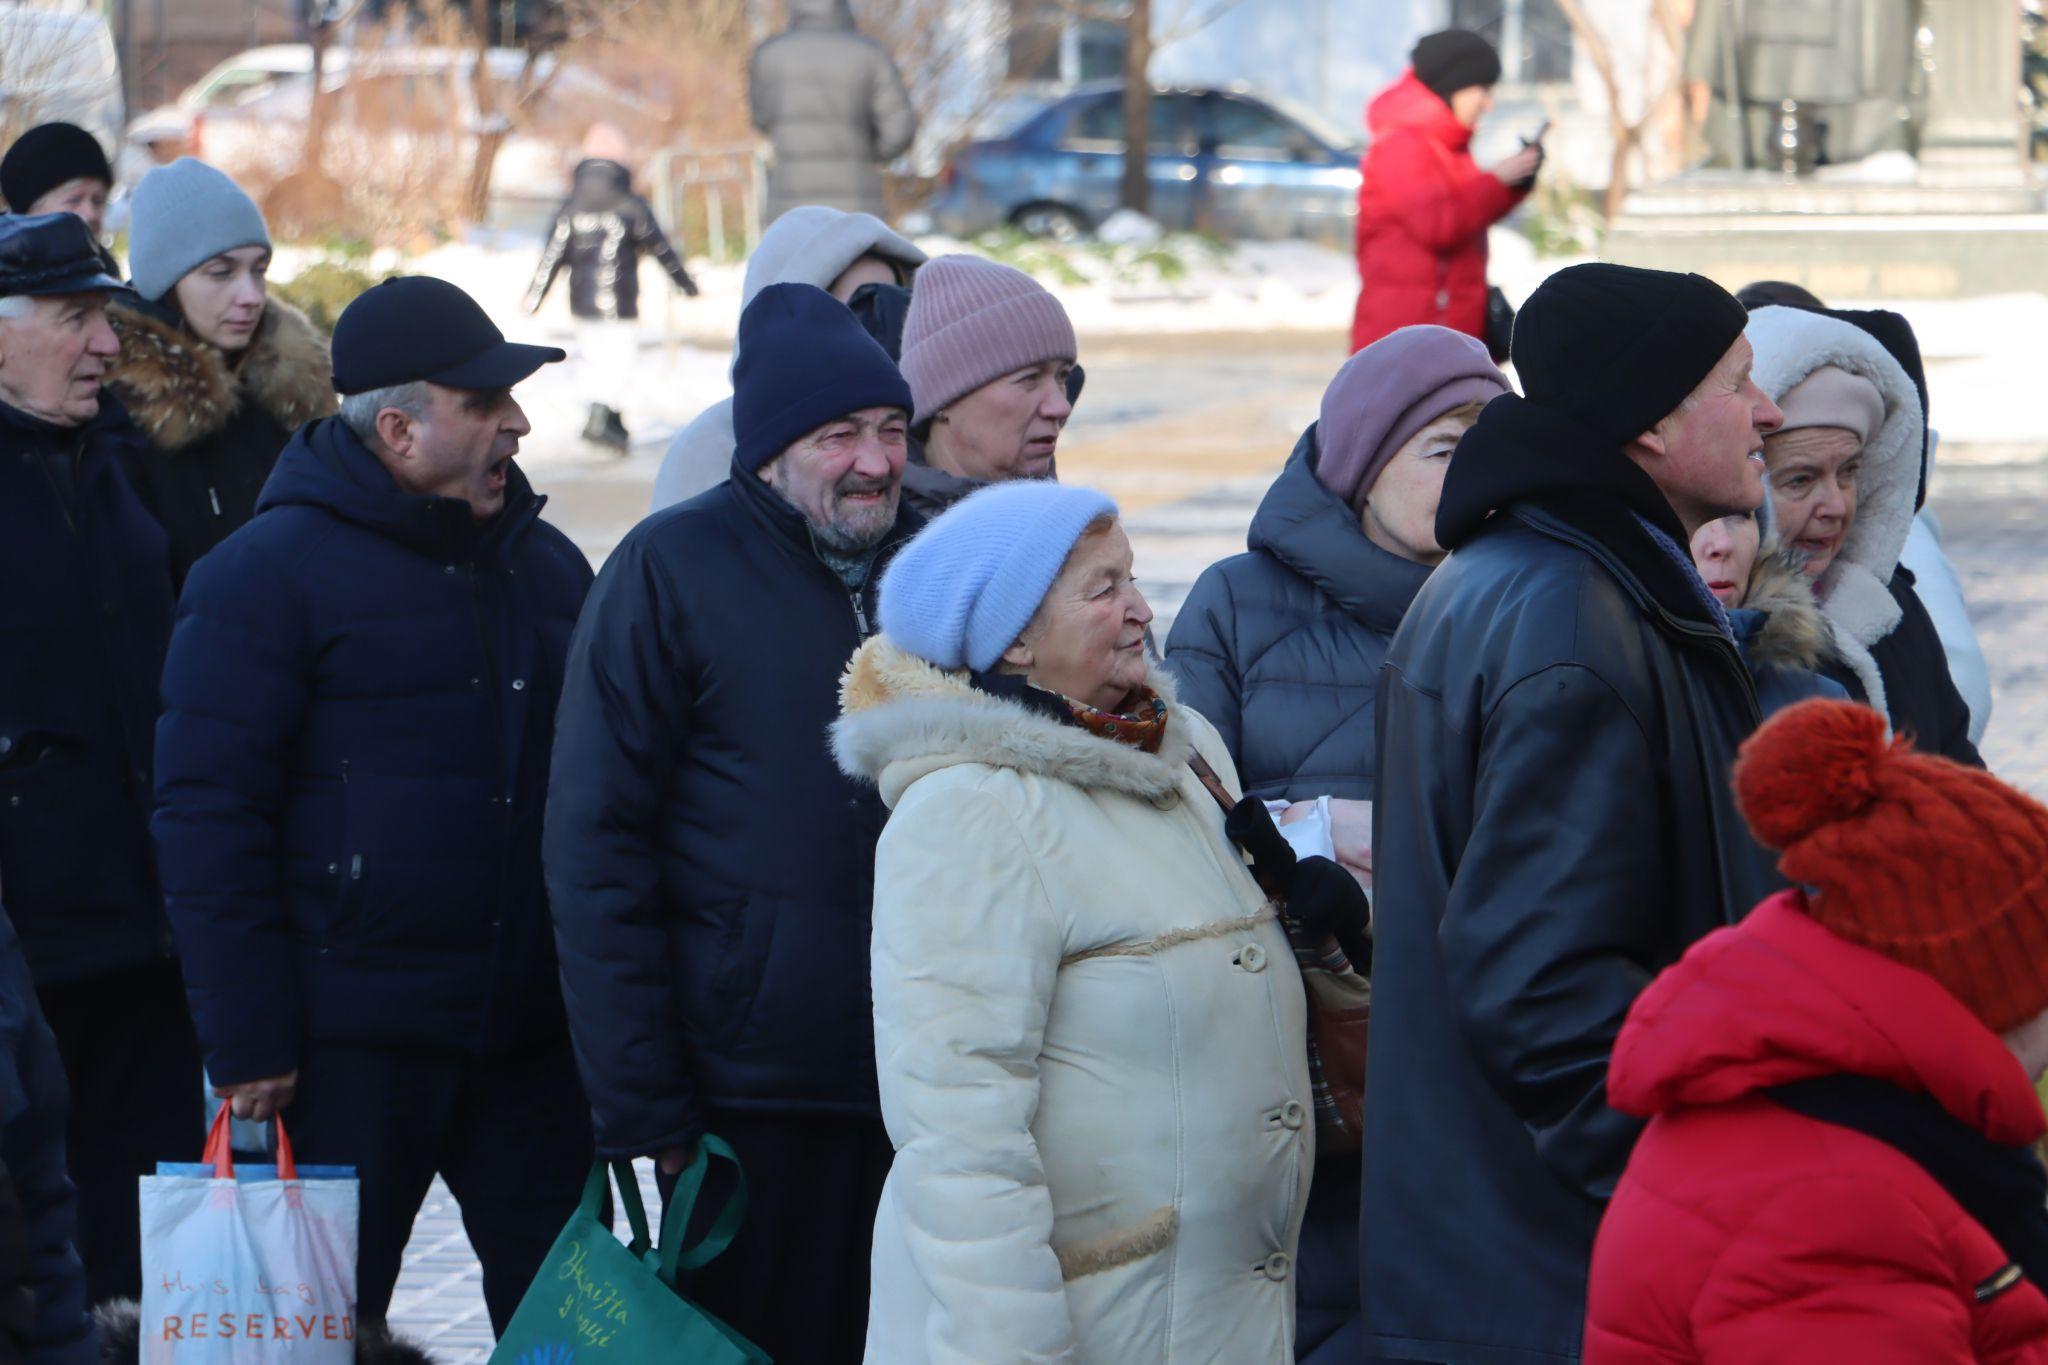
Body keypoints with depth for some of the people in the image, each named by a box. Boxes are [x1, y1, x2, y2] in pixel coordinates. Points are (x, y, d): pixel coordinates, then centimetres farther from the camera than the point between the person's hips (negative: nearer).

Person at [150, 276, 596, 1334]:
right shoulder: (268, 574, -7)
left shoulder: (545, 566, 13)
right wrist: (247, 1042, -15)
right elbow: (208, 813, -11)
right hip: (350, 1047, -6)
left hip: (532, 1039, 6)